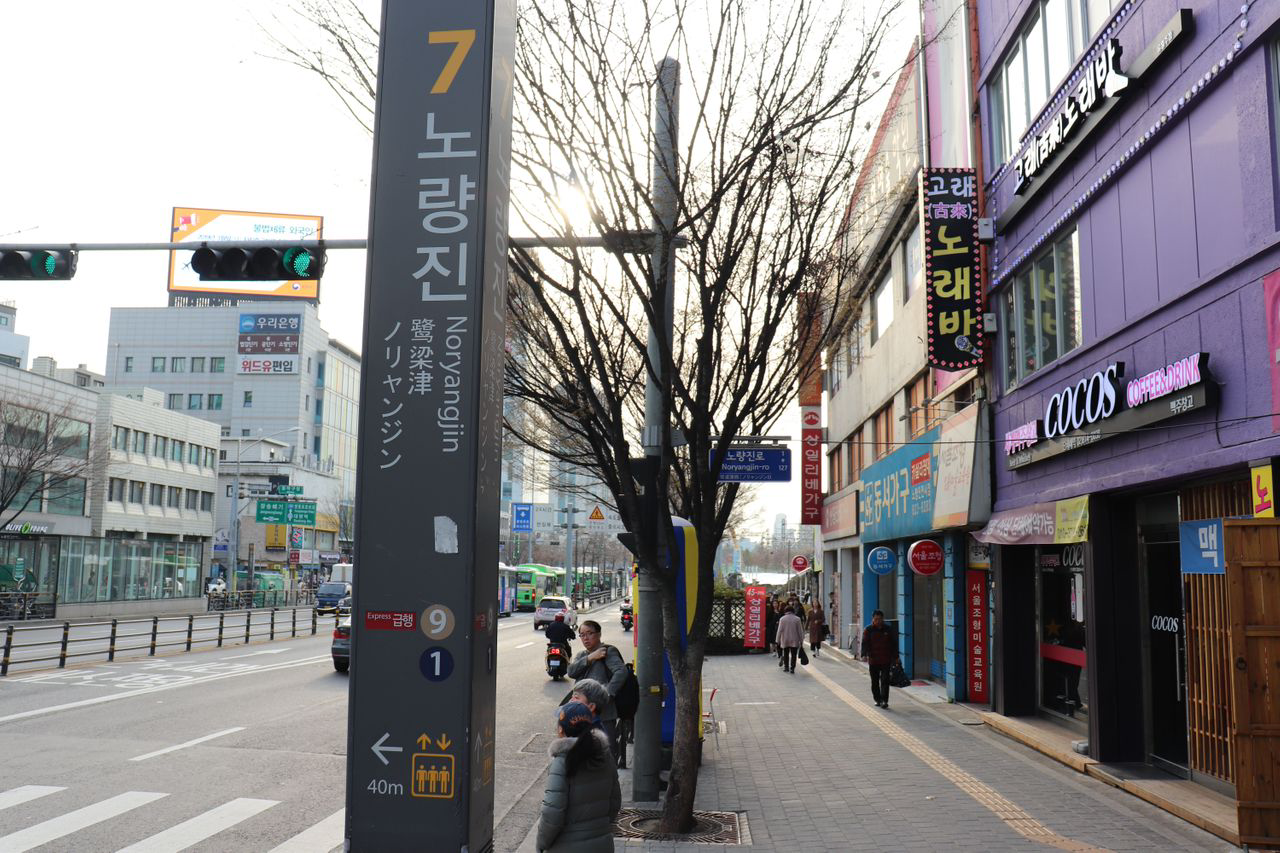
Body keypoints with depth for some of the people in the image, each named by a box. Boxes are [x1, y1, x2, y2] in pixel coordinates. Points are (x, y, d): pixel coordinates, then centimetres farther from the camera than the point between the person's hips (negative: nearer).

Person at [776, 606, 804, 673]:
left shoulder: (782, 619, -5)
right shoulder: (797, 619, -5)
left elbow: (780, 630, -4)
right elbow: (800, 630, -2)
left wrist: (778, 640, 4)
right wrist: (801, 640, 5)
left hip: (785, 640, 1)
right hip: (794, 641, -1)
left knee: (786, 654, 15)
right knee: (793, 655, 3)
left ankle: (786, 667, 22)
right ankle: (792, 668, 0)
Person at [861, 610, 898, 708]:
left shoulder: (888, 630, 6)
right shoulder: (868, 630, 2)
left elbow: (894, 644, 12)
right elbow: (865, 643, -6)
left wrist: (895, 657, 8)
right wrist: (864, 655, -21)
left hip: (886, 660, 0)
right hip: (873, 660, 1)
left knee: (885, 681, -8)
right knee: (875, 682, 8)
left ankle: (884, 700, -9)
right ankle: (877, 700, 20)